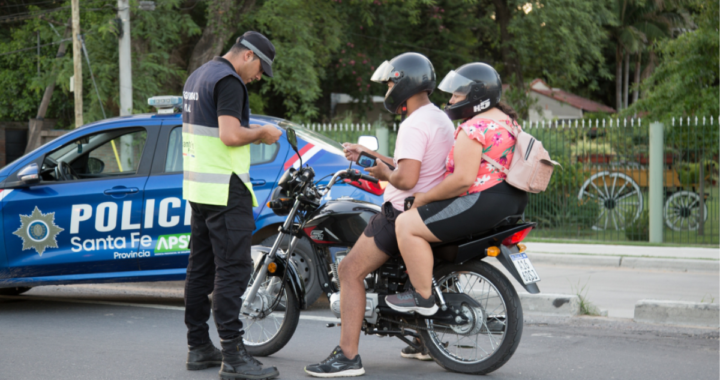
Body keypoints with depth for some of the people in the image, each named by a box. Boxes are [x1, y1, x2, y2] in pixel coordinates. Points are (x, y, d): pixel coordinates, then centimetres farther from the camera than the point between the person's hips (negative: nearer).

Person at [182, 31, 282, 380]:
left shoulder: (197, 76, 18)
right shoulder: (229, 81, -13)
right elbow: (230, 135, -24)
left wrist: (251, 132, 19)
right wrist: (261, 133, -7)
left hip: (198, 188, 10)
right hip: (225, 190, -10)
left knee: (201, 268, 12)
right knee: (233, 269, -11)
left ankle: (198, 348, 17)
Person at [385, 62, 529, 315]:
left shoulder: (473, 129, -17)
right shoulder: (506, 120, 15)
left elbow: (464, 178, -24)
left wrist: (425, 197, -13)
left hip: (484, 203, -12)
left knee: (407, 224, -12)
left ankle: (423, 298, -12)